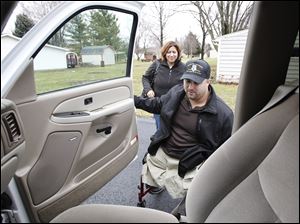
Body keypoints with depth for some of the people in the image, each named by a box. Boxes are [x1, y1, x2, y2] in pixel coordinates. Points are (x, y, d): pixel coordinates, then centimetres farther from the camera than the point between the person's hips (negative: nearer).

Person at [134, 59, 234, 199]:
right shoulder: (177, 92, -6)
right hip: (161, 153, 5)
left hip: (189, 164, -4)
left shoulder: (223, 113, -18)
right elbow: (158, 104, 12)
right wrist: (135, 100, 6)